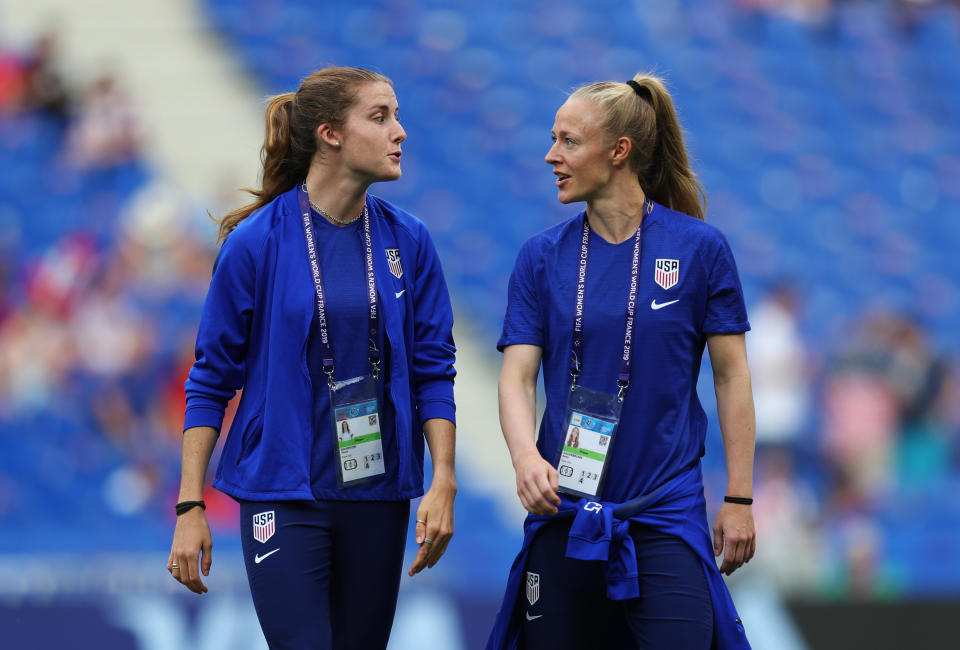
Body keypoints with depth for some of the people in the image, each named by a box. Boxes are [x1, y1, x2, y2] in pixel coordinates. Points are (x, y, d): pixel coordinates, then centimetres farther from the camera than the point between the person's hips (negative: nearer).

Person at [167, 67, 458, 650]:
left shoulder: (408, 241, 3)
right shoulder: (256, 242, -6)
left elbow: (433, 371, 6)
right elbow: (211, 381, -2)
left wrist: (444, 482, -5)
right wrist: (190, 507, -6)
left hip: (378, 492, 4)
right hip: (284, 491, -4)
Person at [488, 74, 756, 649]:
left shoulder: (700, 249, -3)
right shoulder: (543, 257, 4)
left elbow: (732, 376, 1)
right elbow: (517, 376, -1)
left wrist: (739, 499, -1)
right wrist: (526, 456, -21)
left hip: (666, 512, -3)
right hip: (565, 510, 3)